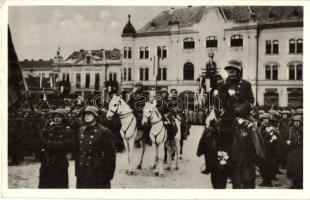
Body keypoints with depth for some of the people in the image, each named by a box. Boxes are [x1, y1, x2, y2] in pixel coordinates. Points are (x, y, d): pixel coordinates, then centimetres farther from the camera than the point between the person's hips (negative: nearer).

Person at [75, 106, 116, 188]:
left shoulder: (104, 132, -9)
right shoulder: (81, 130, 9)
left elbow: (110, 155, -9)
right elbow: (78, 151, 14)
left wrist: (108, 175, -11)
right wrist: (77, 171, 11)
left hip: (98, 174, -5)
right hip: (82, 174, 6)